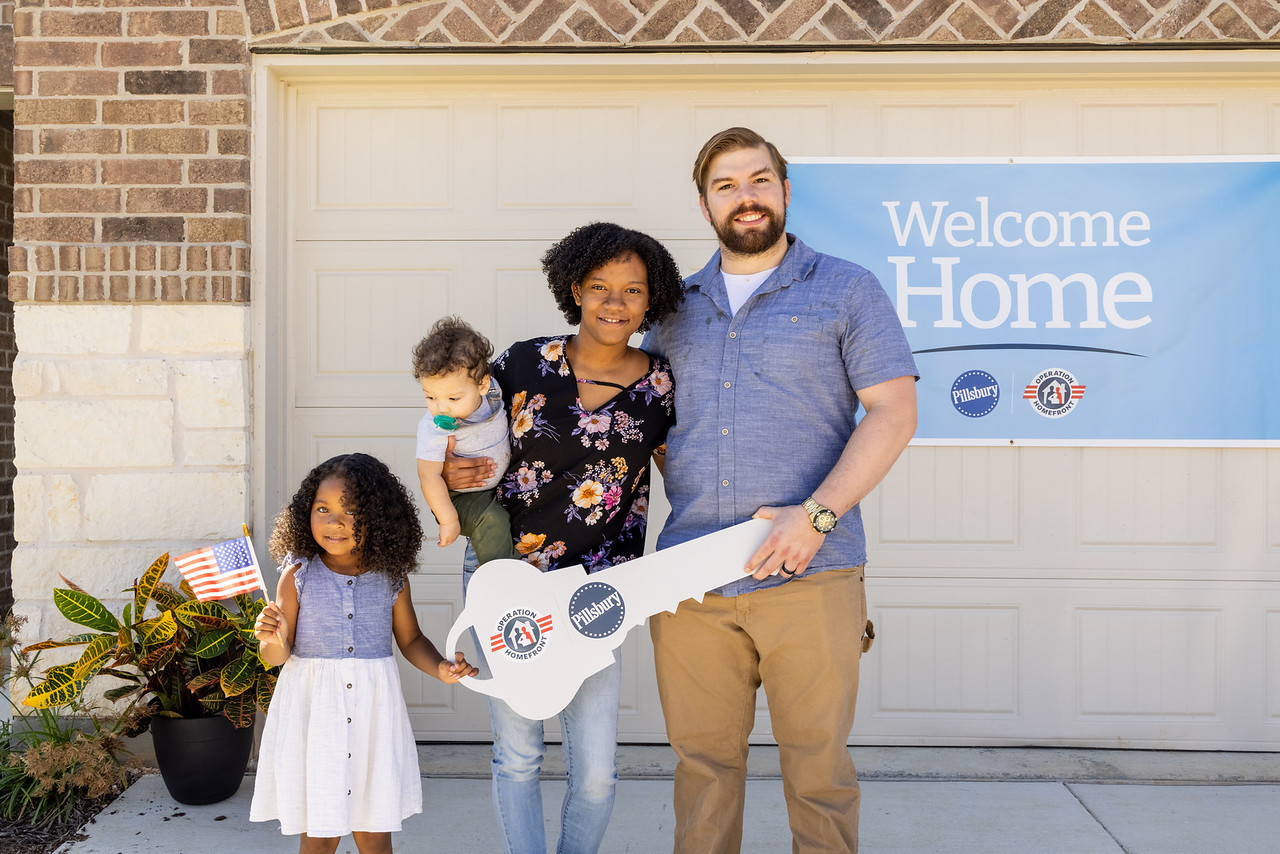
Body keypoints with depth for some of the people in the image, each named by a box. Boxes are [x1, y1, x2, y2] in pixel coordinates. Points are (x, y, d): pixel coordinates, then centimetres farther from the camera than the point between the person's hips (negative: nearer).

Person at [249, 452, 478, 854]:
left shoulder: (391, 576, -1)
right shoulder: (298, 574, -5)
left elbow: (410, 639, 10)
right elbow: (276, 656, -3)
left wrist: (440, 668, -7)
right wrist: (274, 640, -25)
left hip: (373, 709, 2)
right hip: (314, 709, -1)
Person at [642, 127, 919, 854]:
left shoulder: (847, 290, 4)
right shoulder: (676, 306, 15)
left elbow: (894, 413, -3)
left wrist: (815, 515, -14)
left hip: (808, 576, -3)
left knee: (818, 763, 5)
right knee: (703, 760, 10)